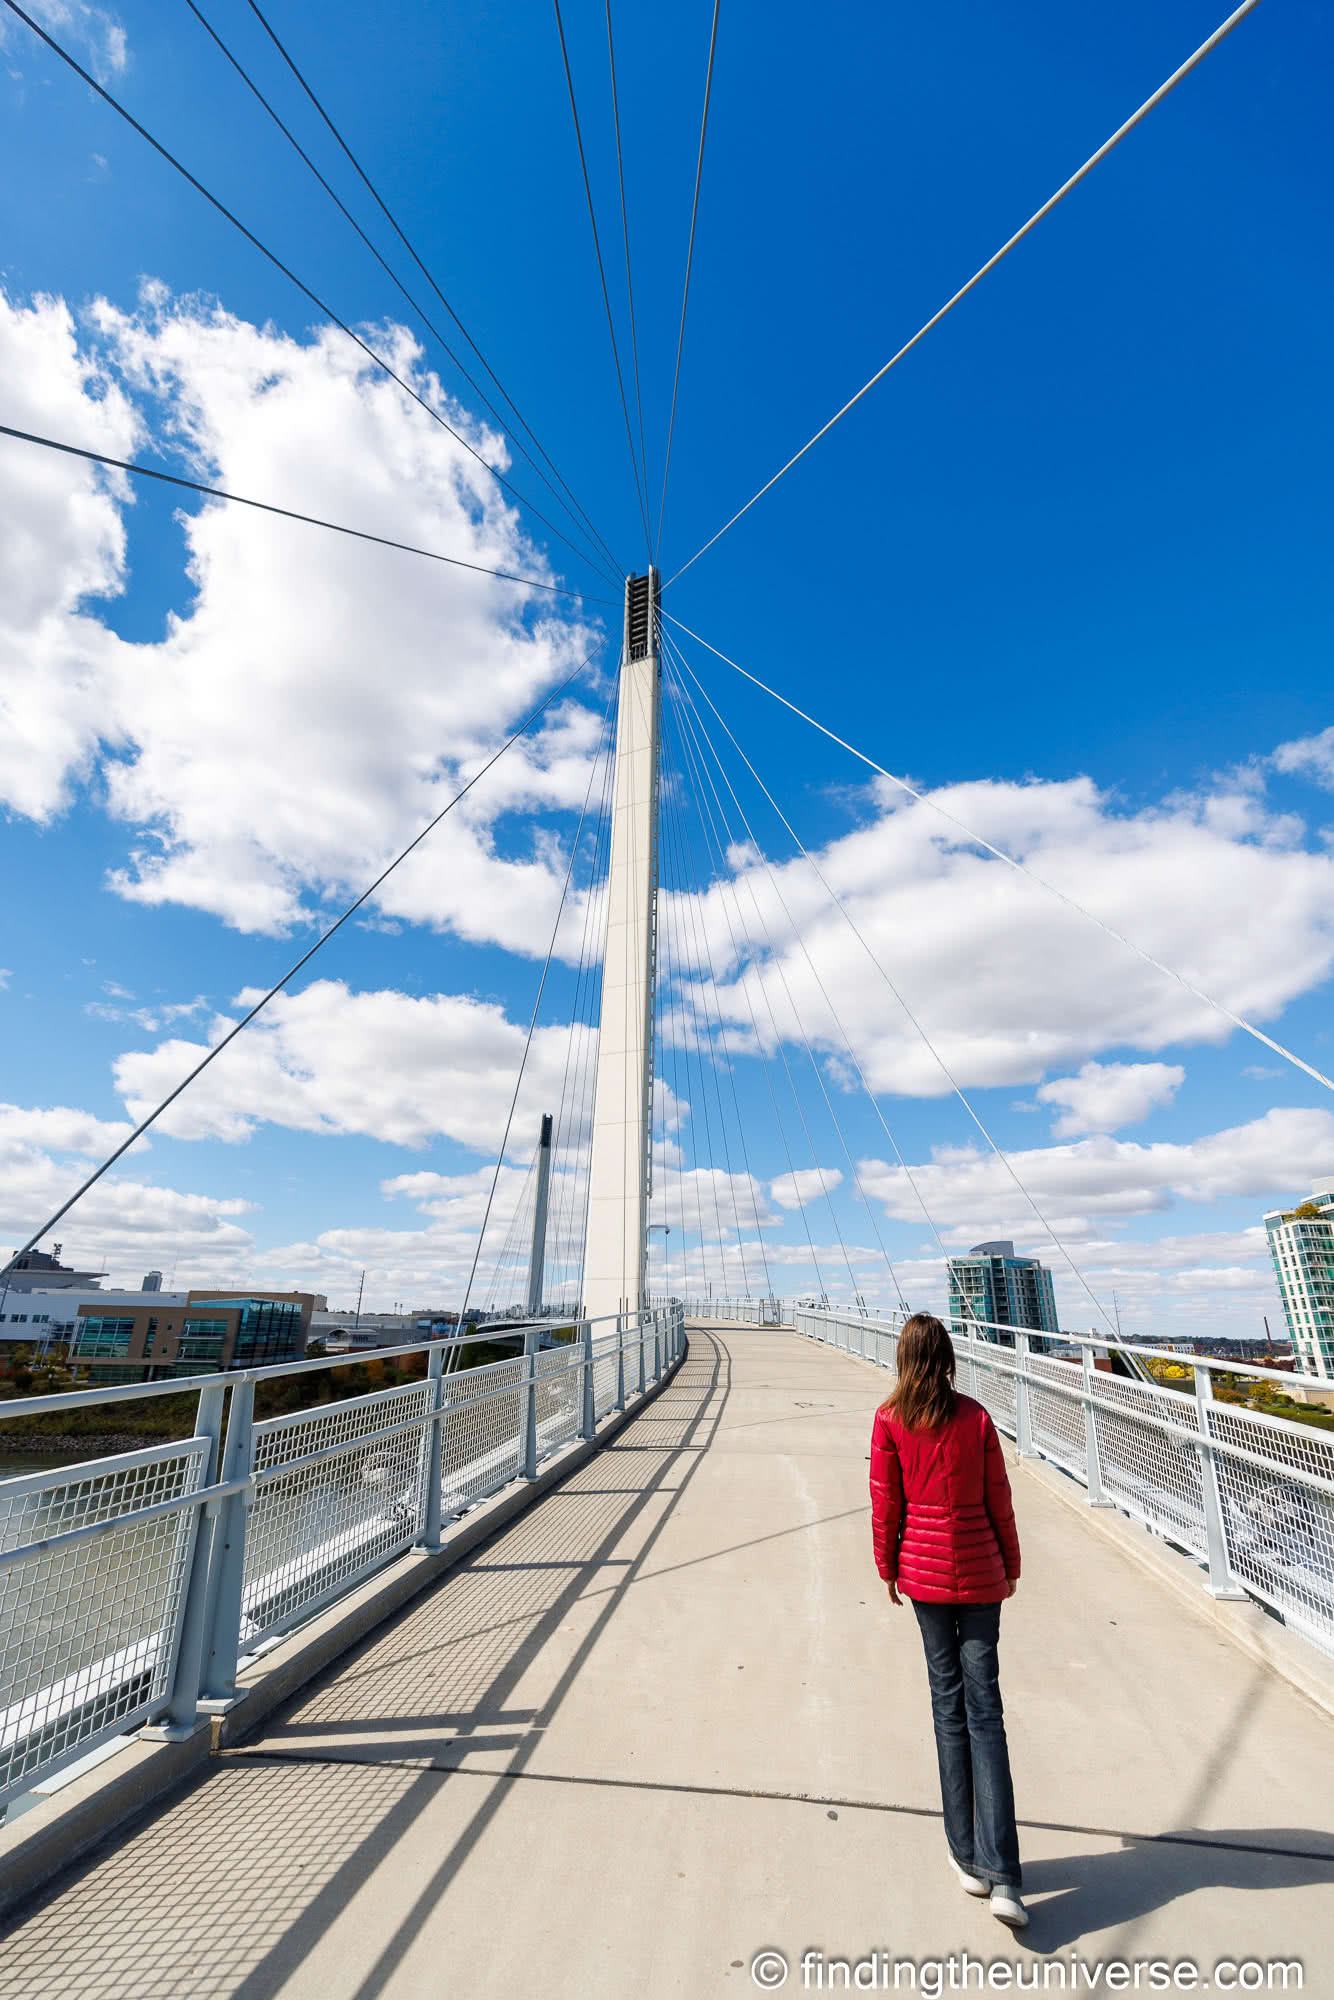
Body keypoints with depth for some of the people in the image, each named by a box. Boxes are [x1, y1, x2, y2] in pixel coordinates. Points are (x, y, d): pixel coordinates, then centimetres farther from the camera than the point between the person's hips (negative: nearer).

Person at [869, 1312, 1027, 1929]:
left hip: (923, 1568, 0)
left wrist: (887, 1567, 9)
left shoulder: (889, 1420, -10)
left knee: (948, 1702, 13)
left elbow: (885, 1503, -5)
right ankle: (1001, 1875, 4)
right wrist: (1011, 1565, 13)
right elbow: (999, 1500, -2)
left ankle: (969, 1859, 24)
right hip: (979, 1570, 1)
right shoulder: (976, 1418, -8)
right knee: (984, 1708, 7)